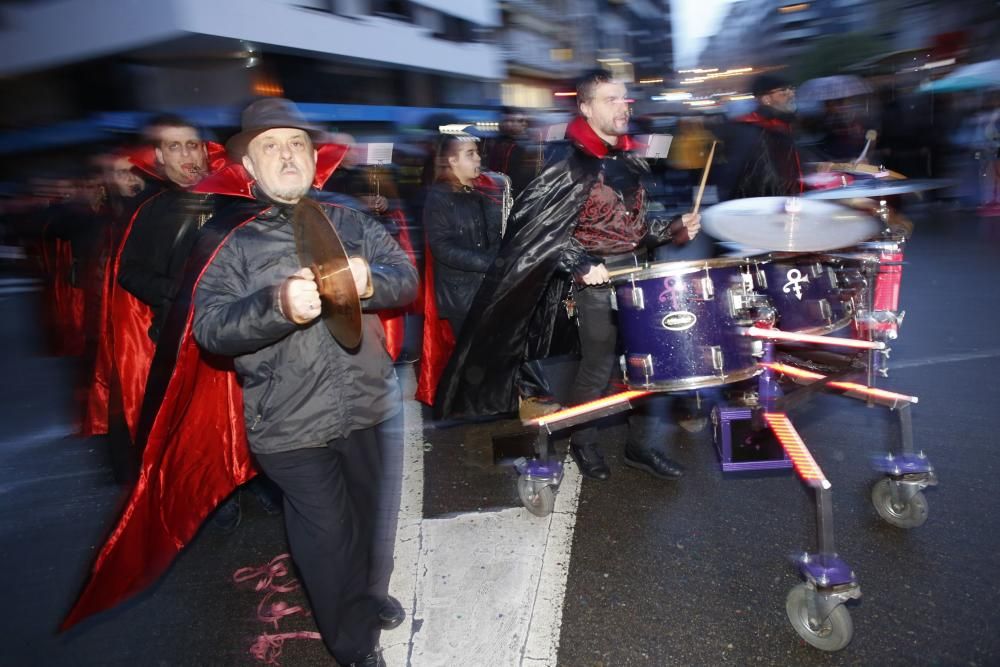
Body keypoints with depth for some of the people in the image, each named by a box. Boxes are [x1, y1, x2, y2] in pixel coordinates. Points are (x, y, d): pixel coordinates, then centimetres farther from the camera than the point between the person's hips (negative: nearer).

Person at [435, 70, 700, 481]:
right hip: (596, 280, -7)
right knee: (598, 365, 3)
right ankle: (583, 442, 26)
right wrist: (581, 264, -22)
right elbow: (538, 226, -16)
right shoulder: (570, 165, -12)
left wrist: (673, 229, 6)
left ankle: (643, 443, 26)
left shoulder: (630, 161, 12)